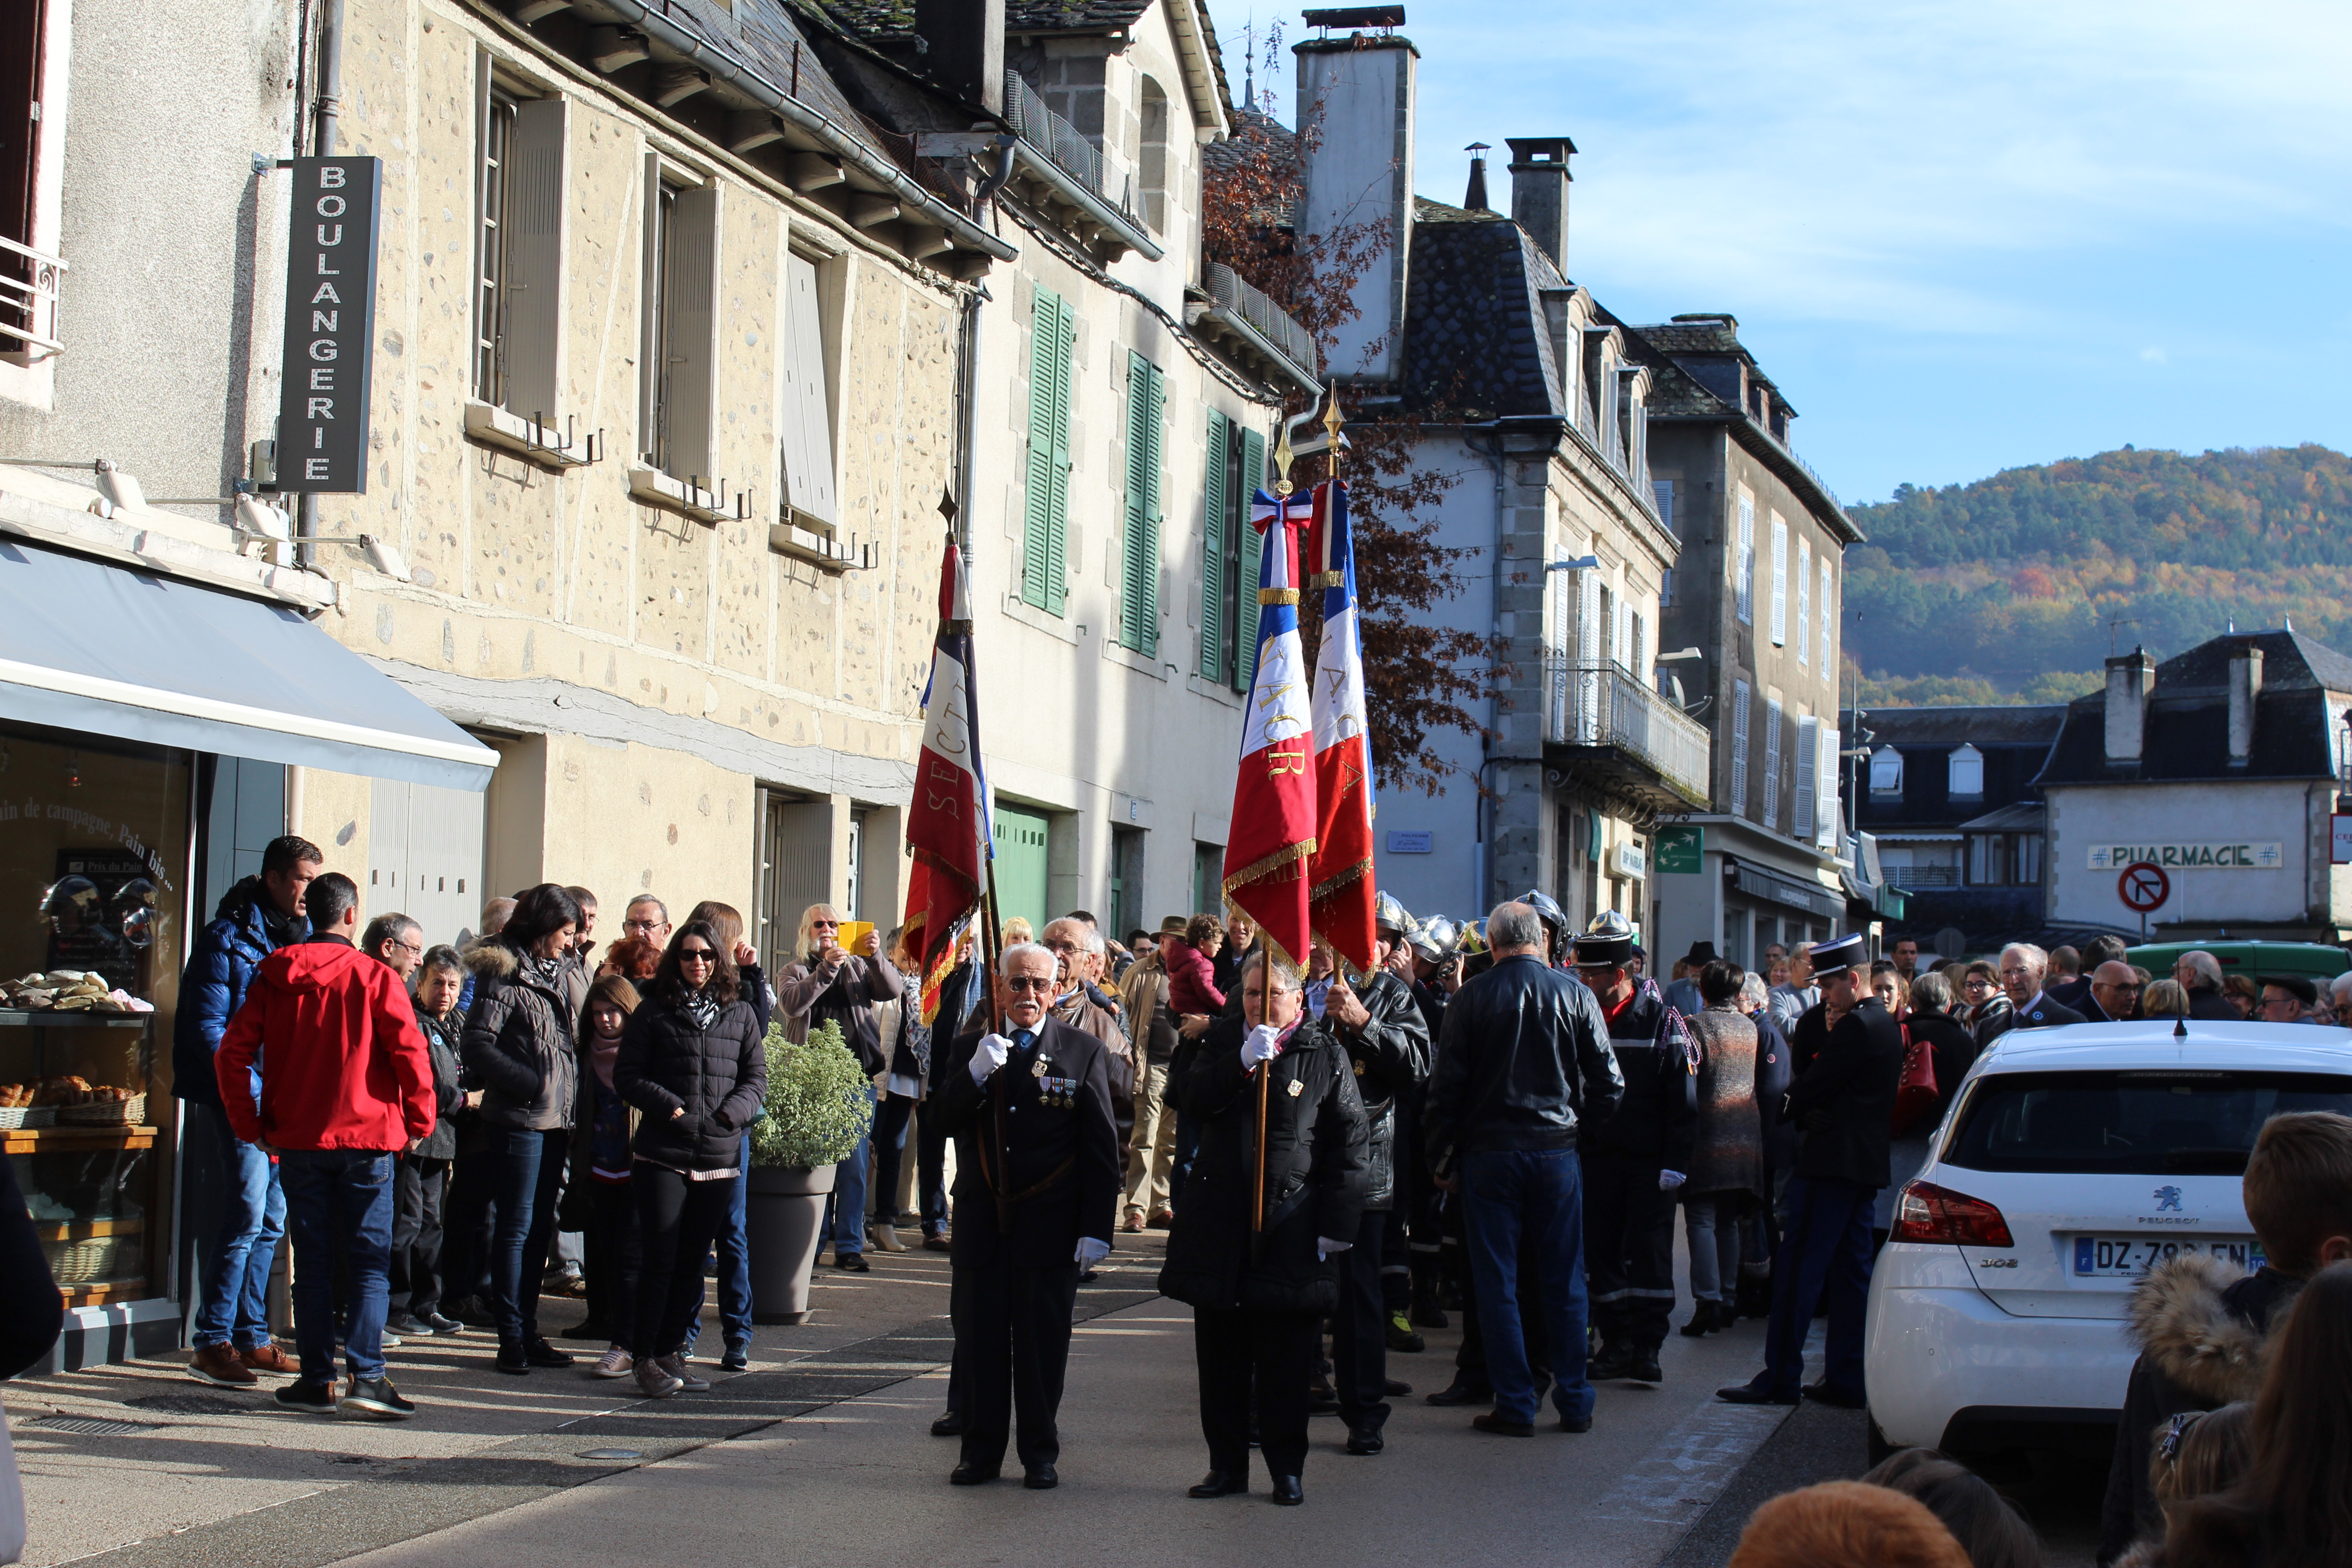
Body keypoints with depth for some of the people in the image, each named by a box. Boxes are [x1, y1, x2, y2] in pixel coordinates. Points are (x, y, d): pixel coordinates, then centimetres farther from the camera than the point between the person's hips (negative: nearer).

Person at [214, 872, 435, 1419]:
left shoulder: (275, 977, 4)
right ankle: (366, 1375, -12)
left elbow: (233, 1054, 1)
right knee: (369, 1262, 0)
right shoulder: (374, 978, -6)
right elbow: (411, 1052, -13)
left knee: (313, 1262, 10)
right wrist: (419, 1122, -1)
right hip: (366, 1139, -3)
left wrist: (250, 1125, 8)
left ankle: (317, 1381, 9)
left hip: (297, 1141, 3)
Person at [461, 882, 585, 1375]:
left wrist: (574, 1099, 9)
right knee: (517, 1227, -4)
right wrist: (529, 1083, -19)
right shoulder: (504, 973, -9)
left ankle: (528, 1330, 18)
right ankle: (512, 1338, 1)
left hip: (556, 1117, 8)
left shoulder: (558, 971, 15)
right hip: (519, 1119, -8)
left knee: (541, 1227, 11)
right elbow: (476, 1044, -16)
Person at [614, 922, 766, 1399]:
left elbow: (756, 1079, 9)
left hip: (719, 1159, 3)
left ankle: (671, 1351, 17)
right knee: (659, 1260, -4)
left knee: (692, 1262, 9)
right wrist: (670, 1108, -13)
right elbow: (627, 1075, 0)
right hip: (661, 1157, -3)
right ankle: (644, 1358, 3)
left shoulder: (740, 1014, 10)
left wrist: (730, 1113, -9)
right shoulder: (653, 1011, 4)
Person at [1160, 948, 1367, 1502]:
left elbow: (1350, 1143, -2)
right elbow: (1190, 1097, -6)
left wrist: (1337, 1225, -7)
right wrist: (1243, 1062, -20)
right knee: (1220, 1357, 7)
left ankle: (1287, 1468, 11)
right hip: (1219, 1223, 3)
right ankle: (1227, 1465, 16)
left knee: (1285, 1362, 1)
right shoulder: (1223, 1041, 10)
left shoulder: (1325, 1055, 0)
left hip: (1289, 1226, -3)